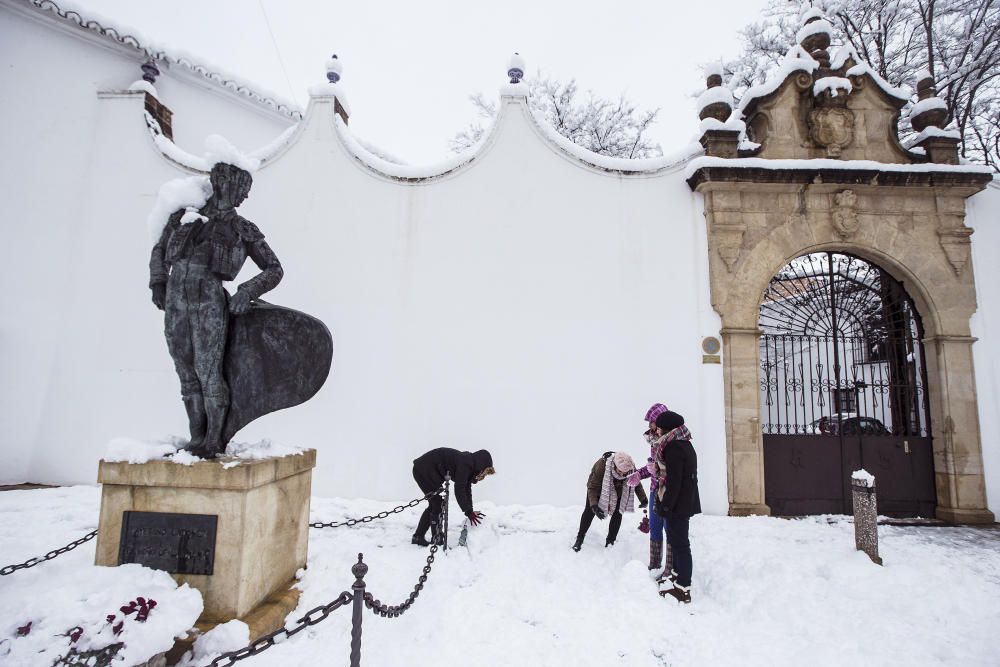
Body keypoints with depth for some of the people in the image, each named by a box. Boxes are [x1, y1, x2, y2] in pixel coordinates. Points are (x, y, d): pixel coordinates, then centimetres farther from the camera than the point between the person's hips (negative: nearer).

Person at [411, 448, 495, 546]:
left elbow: (467, 489, 10)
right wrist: (468, 512, -20)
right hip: (424, 468, -10)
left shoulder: (469, 465, 6)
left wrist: (470, 512, 6)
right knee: (438, 503, -9)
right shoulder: (464, 464, -21)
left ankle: (418, 537, 20)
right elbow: (459, 490, -25)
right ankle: (437, 539, -5)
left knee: (434, 505, 14)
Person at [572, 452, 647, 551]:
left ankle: (610, 541, 11)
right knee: (589, 511, -1)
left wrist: (643, 499, -6)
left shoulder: (631, 468, -31)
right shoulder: (601, 465, -43)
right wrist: (594, 505, -48)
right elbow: (592, 487, -37)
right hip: (599, 488, -3)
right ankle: (580, 538, 16)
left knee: (617, 513, -6)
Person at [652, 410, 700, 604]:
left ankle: (683, 589, 5)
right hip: (686, 501, 10)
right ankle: (677, 574, 38)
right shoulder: (684, 444, 11)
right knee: (677, 539, 22)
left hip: (677, 504, -10)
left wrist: (666, 505, -19)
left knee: (679, 543, -3)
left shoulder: (673, 447, -20)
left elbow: (674, 481, -23)